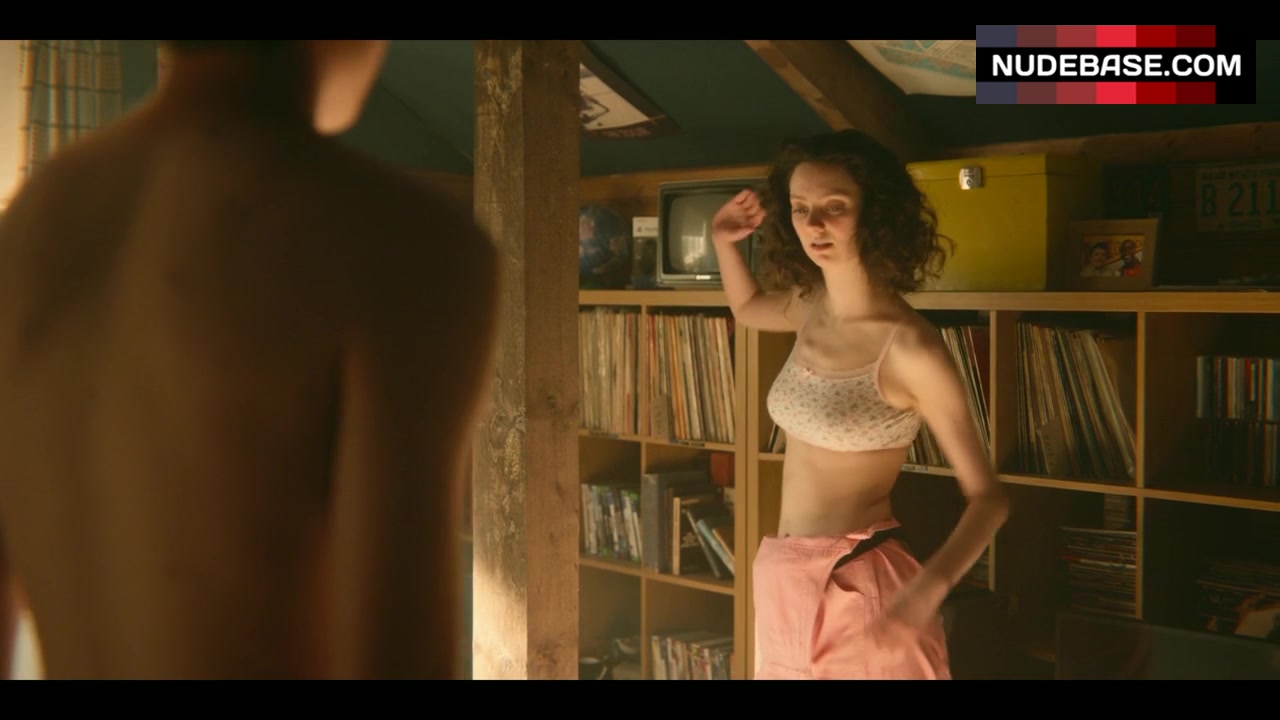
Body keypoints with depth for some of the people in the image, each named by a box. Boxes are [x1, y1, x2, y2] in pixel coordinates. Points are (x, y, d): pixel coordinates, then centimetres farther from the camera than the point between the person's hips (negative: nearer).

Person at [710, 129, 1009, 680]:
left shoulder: (910, 347, -18)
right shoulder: (812, 307, 3)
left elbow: (988, 497, -17)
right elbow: (748, 308, 28)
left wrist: (932, 585, -33)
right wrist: (722, 240, 13)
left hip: (856, 587, -7)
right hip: (784, 582, 7)